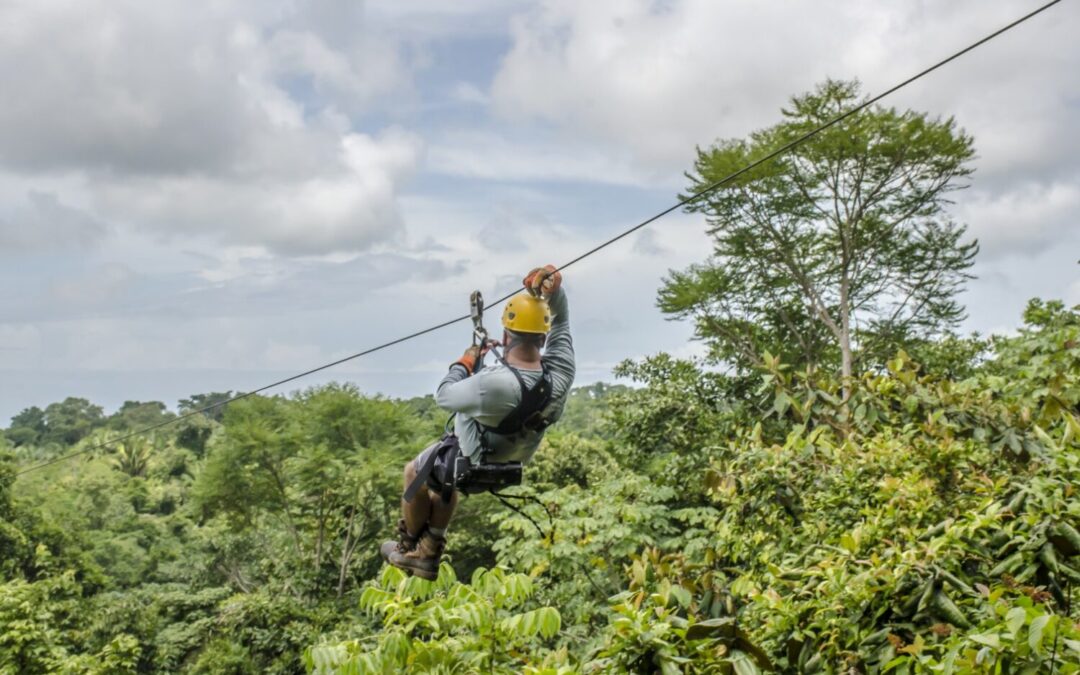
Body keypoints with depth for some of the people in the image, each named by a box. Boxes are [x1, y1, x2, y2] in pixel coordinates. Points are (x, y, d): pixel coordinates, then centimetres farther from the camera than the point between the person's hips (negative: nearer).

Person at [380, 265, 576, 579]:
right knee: (444, 481, 35)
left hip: (470, 464, -6)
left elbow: (443, 396, -21)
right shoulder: (560, 374, -26)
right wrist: (553, 288, -23)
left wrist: (464, 362, -6)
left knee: (414, 472, 27)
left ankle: (408, 548, 44)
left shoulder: (492, 384, -42)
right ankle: (429, 555, 42)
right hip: (512, 463, 6)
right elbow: (561, 322, -8)